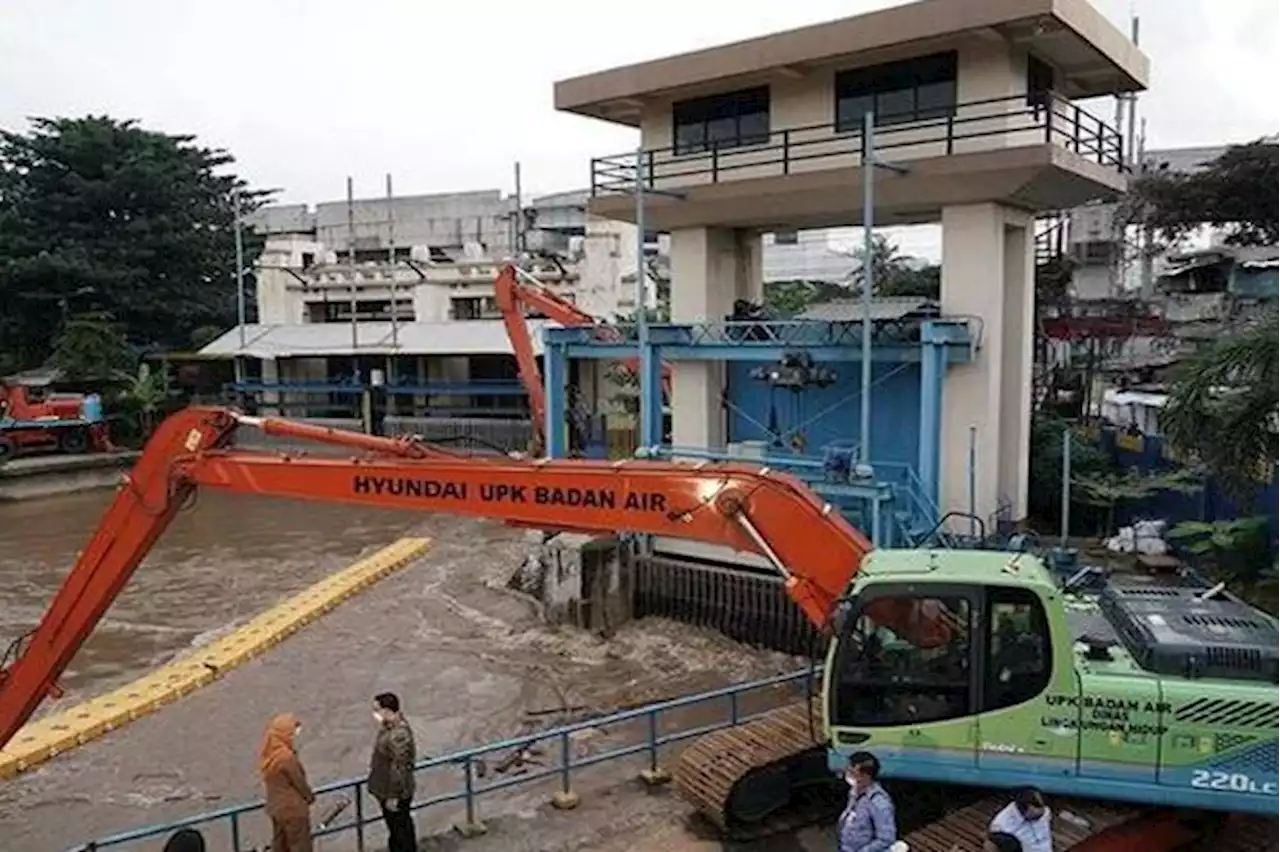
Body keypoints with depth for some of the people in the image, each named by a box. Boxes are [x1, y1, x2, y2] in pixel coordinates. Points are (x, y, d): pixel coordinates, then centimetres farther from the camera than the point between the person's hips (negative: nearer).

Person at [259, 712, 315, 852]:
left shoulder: (269, 755, 0)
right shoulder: (286, 757, -27)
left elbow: (281, 782, 7)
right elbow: (299, 782, -16)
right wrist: (310, 797, 3)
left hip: (276, 807, 8)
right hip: (293, 809, -8)